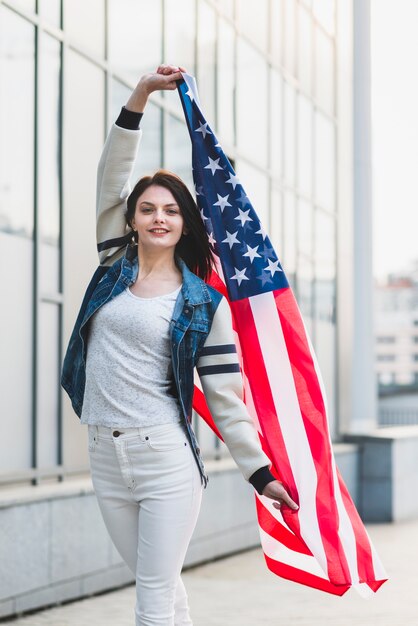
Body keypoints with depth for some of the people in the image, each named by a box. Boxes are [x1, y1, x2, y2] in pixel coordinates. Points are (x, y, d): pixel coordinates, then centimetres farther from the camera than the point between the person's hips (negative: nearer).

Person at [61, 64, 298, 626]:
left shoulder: (204, 305, -1)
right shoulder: (115, 268, 8)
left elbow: (225, 396, 1)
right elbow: (111, 175, 3)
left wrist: (261, 473, -1)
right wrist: (140, 96, -4)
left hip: (166, 458, -4)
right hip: (105, 457, 4)